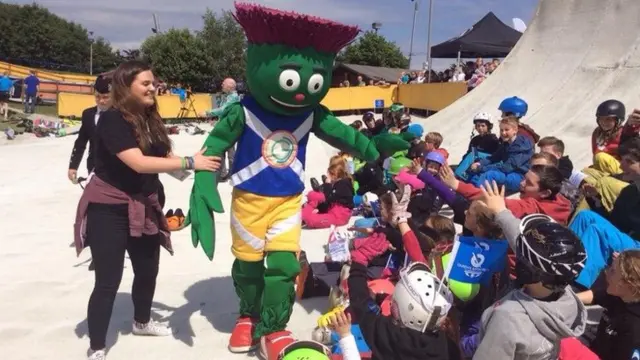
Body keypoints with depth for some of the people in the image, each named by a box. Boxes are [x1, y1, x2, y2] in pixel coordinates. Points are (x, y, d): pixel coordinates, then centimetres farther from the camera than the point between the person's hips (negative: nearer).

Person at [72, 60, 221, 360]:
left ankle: (142, 322, 46)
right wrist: (189, 162, -32)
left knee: (148, 269, 20)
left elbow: (167, 158, 4)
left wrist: (202, 163, -12)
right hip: (109, 210, -8)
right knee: (108, 281, -4)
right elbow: (139, 163, -31)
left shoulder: (151, 120, 3)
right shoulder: (112, 120, -21)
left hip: (143, 207, 8)